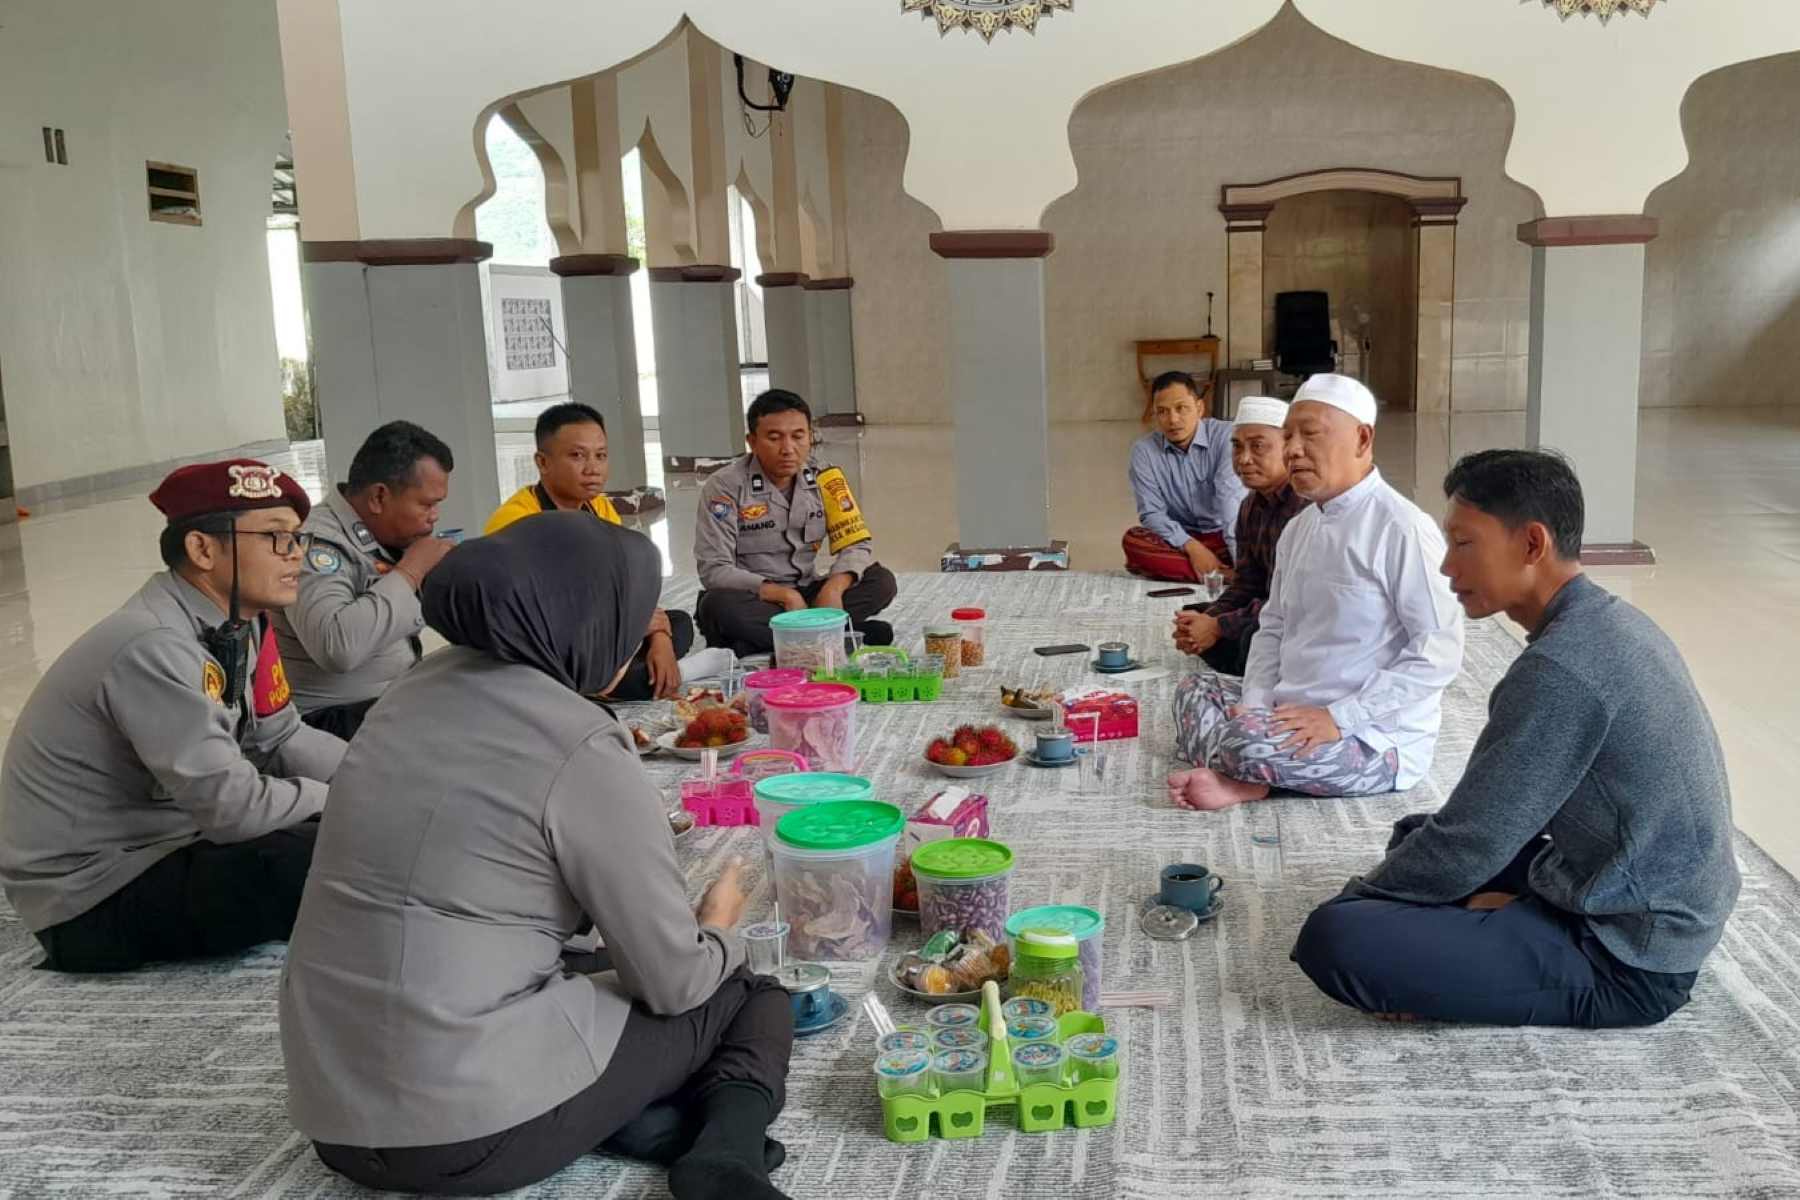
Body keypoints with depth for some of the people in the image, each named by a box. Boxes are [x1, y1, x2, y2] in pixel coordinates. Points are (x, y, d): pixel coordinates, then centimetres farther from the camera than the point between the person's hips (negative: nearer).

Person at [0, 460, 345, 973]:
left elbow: (282, 741, 7)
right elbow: (234, 809, -30)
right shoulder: (153, 646, -28)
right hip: (92, 894, -9)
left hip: (161, 837, 9)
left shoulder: (237, 621, -1)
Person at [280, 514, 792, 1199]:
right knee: (750, 998, 15)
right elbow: (673, 982, -6)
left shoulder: (420, 691, 7)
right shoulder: (582, 750, -14)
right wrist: (720, 928, 16)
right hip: (478, 1124, -6)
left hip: (334, 1112, 7)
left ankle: (638, 1121, 2)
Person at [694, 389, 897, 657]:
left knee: (882, 582, -16)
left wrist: (834, 587, -25)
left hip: (805, 592, 4)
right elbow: (714, 570, -18)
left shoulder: (824, 477, -2)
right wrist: (784, 595, -27)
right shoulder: (725, 487, -13)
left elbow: (857, 542, -3)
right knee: (719, 605, -36)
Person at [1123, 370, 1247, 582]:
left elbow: (1232, 497, -26)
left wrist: (1242, 560, -38)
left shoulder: (1226, 436, -13)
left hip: (1223, 536, -2)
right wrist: (1192, 547, -26)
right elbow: (1151, 513, -9)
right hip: (1179, 538, 2)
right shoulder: (1143, 450, -5)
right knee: (1133, 540, -29)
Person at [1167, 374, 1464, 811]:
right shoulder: (1298, 529, 10)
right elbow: (1273, 628, 16)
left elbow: (1440, 653, -20)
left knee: (1248, 744, -32)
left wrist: (1338, 718, -22)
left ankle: (1242, 780, -2)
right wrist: (1254, 706, -2)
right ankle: (1244, 775, -12)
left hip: (1379, 739, -9)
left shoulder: (1401, 529, -17)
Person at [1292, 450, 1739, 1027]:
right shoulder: (1611, 621, 6)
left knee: (1333, 939, -23)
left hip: (1626, 962, -10)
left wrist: (1356, 896, -5)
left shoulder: (1559, 668, -25)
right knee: (1417, 834, 25)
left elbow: (1469, 845, -21)